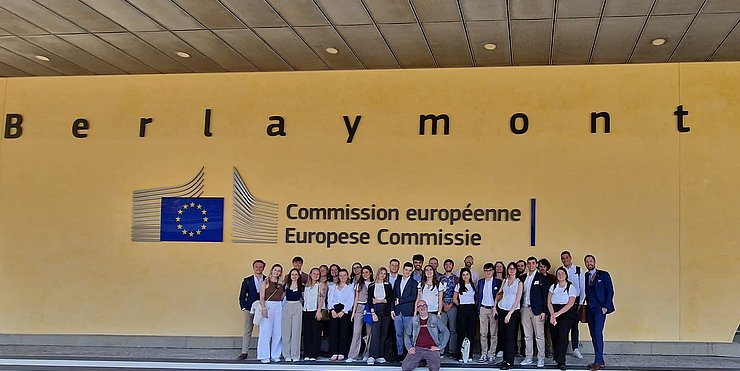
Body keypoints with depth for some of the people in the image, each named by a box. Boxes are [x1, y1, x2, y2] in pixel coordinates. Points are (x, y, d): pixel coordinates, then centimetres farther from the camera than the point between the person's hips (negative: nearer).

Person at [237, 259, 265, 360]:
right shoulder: (247, 281, 8)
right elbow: (242, 296, 9)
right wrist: (243, 307, -1)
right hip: (249, 309, 1)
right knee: (247, 331, 1)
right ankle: (244, 353, 4)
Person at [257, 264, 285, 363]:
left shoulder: (281, 284, 13)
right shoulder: (265, 282, 1)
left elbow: (282, 296, 15)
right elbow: (261, 298, -5)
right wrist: (264, 308, -17)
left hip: (279, 307, 4)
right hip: (268, 306, -4)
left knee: (278, 332, 4)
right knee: (266, 331, -5)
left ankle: (275, 355, 11)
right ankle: (264, 356, 0)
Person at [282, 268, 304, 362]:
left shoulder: (301, 286, 5)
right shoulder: (286, 285, 6)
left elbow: (303, 297, 16)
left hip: (297, 308, -1)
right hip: (287, 307, 1)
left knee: (296, 331, -1)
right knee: (286, 331, 1)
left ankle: (295, 355, 3)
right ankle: (287, 355, 8)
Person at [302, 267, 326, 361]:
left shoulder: (321, 285, 3)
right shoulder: (307, 286, 18)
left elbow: (322, 298, -7)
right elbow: (304, 298, 19)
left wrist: (319, 311, -16)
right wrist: (302, 309, 8)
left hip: (316, 311, -5)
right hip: (306, 311, 5)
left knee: (316, 333, -4)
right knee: (307, 333, 4)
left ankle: (314, 355, -3)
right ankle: (306, 354, 8)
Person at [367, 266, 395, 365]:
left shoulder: (388, 285, 11)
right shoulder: (371, 286, 8)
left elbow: (391, 298, 2)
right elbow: (369, 300, 1)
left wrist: (380, 301, -5)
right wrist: (373, 313, -10)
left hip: (386, 311, 2)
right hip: (376, 311, -2)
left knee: (384, 334, 2)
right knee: (375, 333, -14)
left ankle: (380, 356, 7)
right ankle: (372, 356, -19)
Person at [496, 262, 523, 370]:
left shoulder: (519, 282, -3)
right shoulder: (505, 281, 10)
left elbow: (518, 300, -8)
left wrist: (510, 313, -12)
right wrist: (495, 306, 6)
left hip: (513, 311, -5)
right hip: (501, 309, 5)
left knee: (510, 336, -7)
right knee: (503, 336, 6)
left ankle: (509, 361, -5)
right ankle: (505, 359, 13)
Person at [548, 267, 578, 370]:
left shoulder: (571, 287, 3)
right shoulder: (553, 286, 13)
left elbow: (570, 304, -7)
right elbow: (549, 302, 6)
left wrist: (558, 314, -14)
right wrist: (552, 315, -10)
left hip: (566, 313, -4)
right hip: (553, 313, 4)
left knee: (563, 335, -16)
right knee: (555, 336, -3)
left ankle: (561, 361, -18)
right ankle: (557, 358, 7)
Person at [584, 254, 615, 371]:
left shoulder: (603, 275, 1)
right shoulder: (585, 276, 13)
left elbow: (610, 291, -2)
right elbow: (585, 292, 13)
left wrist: (605, 307, -10)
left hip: (600, 308, -5)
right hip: (590, 309, 5)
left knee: (598, 333, -14)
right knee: (593, 335, 4)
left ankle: (598, 361, -15)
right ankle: (600, 360, 10)